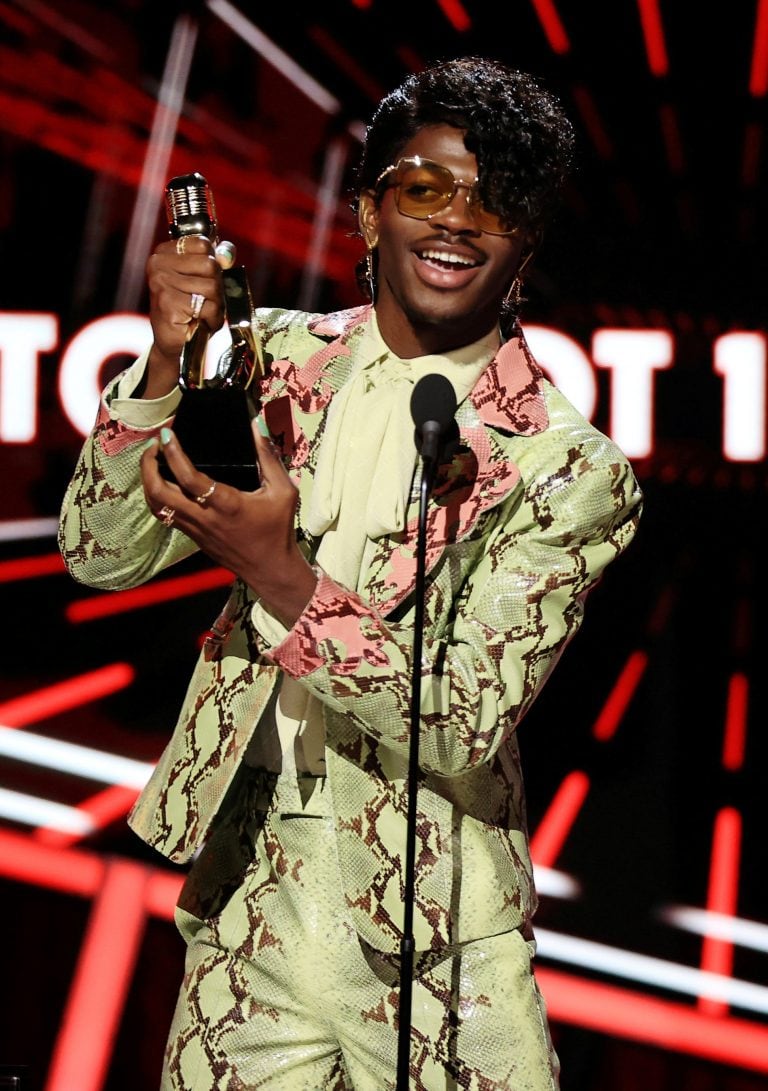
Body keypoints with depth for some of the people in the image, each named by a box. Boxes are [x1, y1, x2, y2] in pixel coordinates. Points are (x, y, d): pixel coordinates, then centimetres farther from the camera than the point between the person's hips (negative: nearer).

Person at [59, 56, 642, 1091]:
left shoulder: (568, 468, -11)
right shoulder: (279, 358, 2)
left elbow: (468, 730, -17)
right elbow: (103, 554, -1)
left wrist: (284, 578, -29)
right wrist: (166, 365, -17)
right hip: (248, 896, 3)